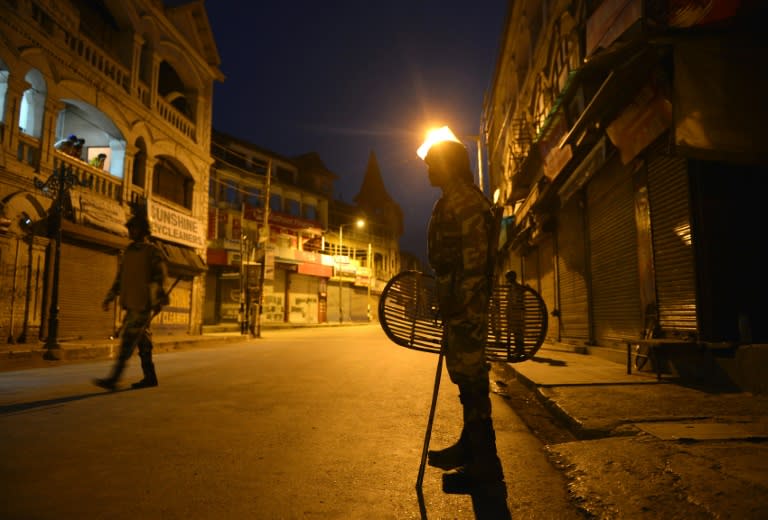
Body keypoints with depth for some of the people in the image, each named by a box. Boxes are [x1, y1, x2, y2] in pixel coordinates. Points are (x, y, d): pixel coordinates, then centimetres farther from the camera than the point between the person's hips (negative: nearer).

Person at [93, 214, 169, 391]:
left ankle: (113, 378, -9)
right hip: (131, 304, 7)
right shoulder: (128, 251, 17)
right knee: (142, 341, 10)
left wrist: (158, 300, -22)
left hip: (143, 305, -7)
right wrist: (109, 297, 15)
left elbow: (159, 276, -13)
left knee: (128, 340, -10)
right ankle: (150, 377, 18)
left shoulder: (153, 251, -5)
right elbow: (120, 277, 21)